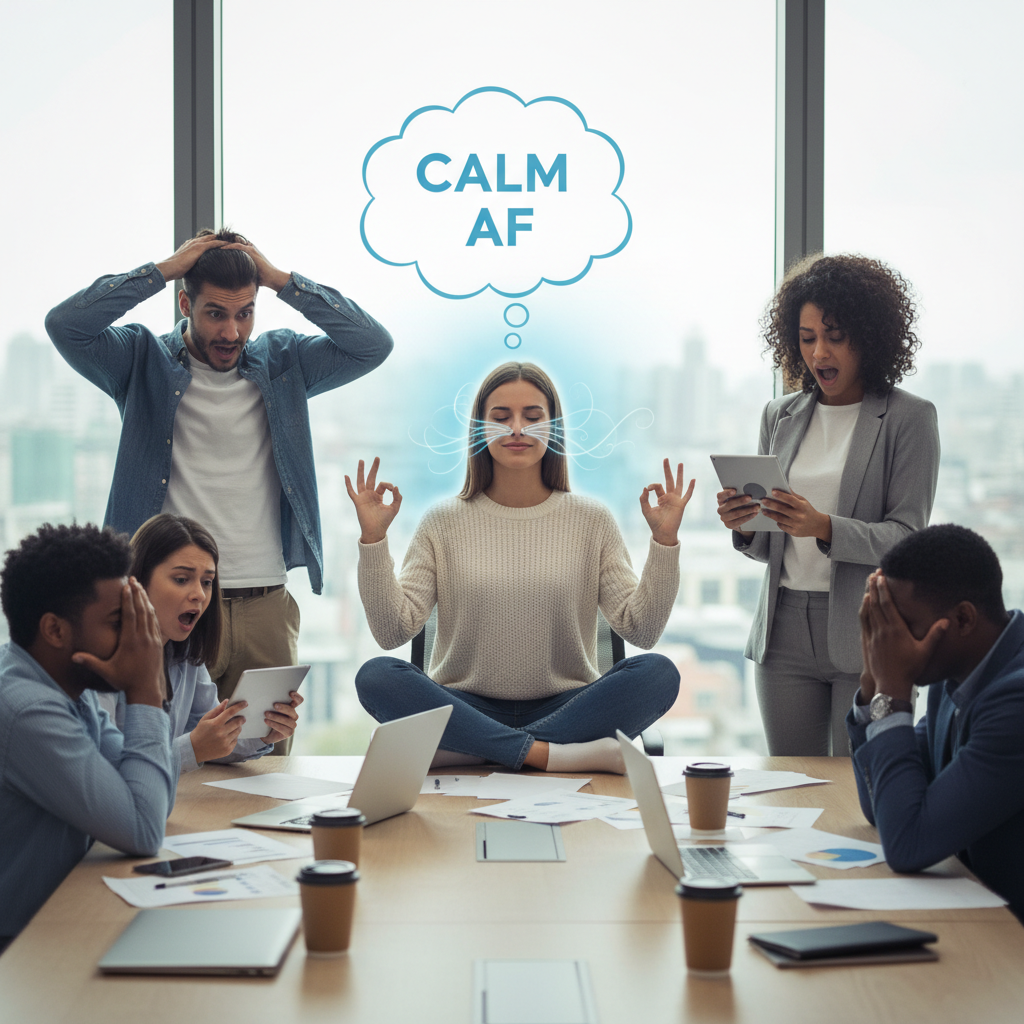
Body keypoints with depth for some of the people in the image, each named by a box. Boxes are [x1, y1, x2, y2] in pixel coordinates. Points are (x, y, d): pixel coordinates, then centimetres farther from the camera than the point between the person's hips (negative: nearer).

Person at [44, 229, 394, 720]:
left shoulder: (282, 363, 10)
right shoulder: (145, 361, 4)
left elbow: (373, 344, -2)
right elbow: (65, 324, -11)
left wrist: (282, 280, -5)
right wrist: (162, 270, -9)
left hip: (266, 605, 2)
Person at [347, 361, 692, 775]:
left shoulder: (591, 520, 7)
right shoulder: (444, 523, 6)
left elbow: (642, 629, 0)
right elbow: (392, 631, -2)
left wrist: (664, 540, -9)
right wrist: (372, 538, -10)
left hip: (564, 707, 1)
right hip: (466, 707, -1)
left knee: (657, 673, -27)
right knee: (376, 676, -27)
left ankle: (473, 751, -26)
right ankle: (550, 753, -31)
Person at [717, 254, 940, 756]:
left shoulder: (910, 418, -1)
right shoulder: (780, 415, 13)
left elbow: (907, 538, -8)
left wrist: (824, 527, -23)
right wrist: (744, 526, -6)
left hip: (866, 636, -4)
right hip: (785, 627, 4)